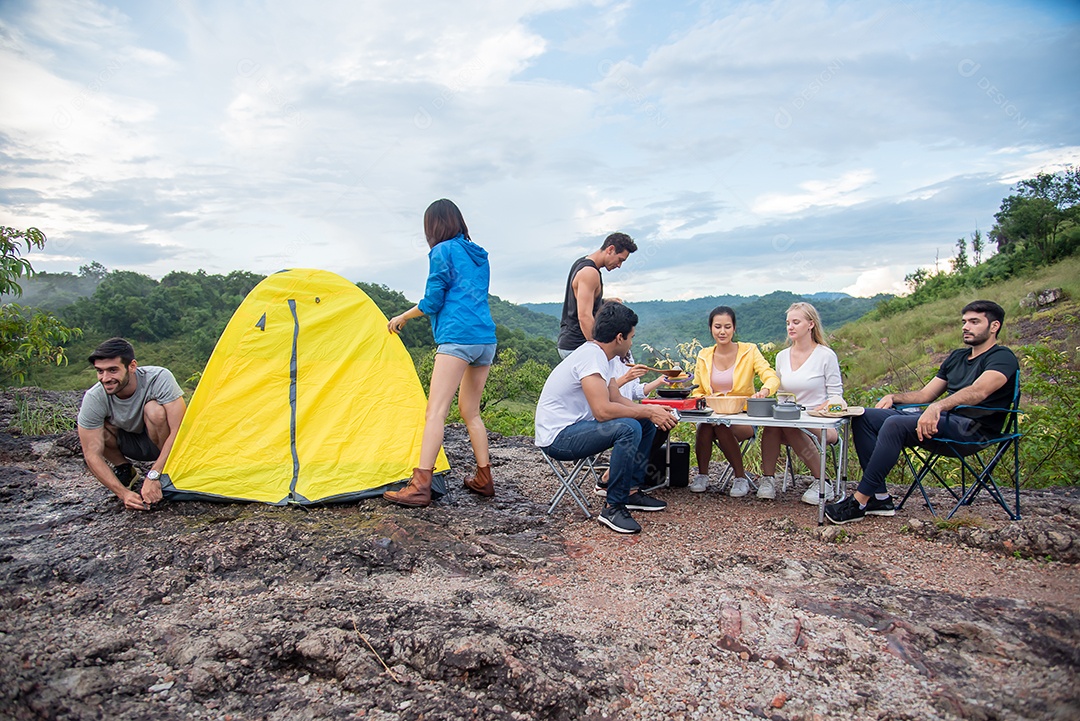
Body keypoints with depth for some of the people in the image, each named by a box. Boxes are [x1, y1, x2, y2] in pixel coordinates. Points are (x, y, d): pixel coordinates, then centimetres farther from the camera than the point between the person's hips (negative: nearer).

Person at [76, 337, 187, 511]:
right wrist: (123, 493, -31)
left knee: (155, 410, -32)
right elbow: (92, 455, -20)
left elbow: (180, 431, -31)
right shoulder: (94, 398, -23)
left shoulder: (159, 378, -30)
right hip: (130, 443, 3)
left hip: (165, 444, -3)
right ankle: (124, 470, 1)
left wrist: (153, 475, -37)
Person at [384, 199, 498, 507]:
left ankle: (420, 487, -16)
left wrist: (402, 318, 13)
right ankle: (483, 479, 19)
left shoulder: (442, 251, -1)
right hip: (487, 339, 8)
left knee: (436, 411, -11)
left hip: (457, 338, -8)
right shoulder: (479, 255, 21)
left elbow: (431, 302, -3)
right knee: (470, 411, 16)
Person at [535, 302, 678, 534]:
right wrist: (648, 412, -20)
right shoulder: (591, 356, -22)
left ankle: (632, 491, 15)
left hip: (575, 426, 10)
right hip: (557, 437, -10)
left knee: (646, 425, 9)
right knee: (629, 428, -29)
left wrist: (651, 411, -3)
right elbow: (603, 410, -31)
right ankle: (613, 507, -18)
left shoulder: (599, 354, 10)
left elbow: (617, 399, 13)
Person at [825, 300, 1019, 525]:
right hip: (942, 420, 9)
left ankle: (859, 502, -31)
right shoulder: (957, 356, 26)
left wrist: (938, 406, -39)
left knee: (895, 424, -33)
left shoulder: (1002, 358, -1)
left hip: (970, 427, -9)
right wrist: (893, 397, 8)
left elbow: (978, 392, -23)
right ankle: (880, 497, -14)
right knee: (864, 418, -7)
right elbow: (925, 394, 27)